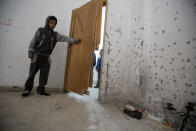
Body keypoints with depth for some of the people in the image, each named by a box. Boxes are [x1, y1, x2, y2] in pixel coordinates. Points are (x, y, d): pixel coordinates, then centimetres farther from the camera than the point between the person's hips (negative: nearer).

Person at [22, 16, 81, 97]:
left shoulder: (55, 34, 10)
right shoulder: (40, 30, 2)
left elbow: (64, 38, -1)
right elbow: (33, 41, 1)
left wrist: (74, 41, -11)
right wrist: (30, 52, -3)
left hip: (46, 57, 3)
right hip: (37, 55, -2)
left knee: (44, 75, 3)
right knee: (32, 74, 4)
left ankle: (41, 89, 17)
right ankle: (27, 89, 20)